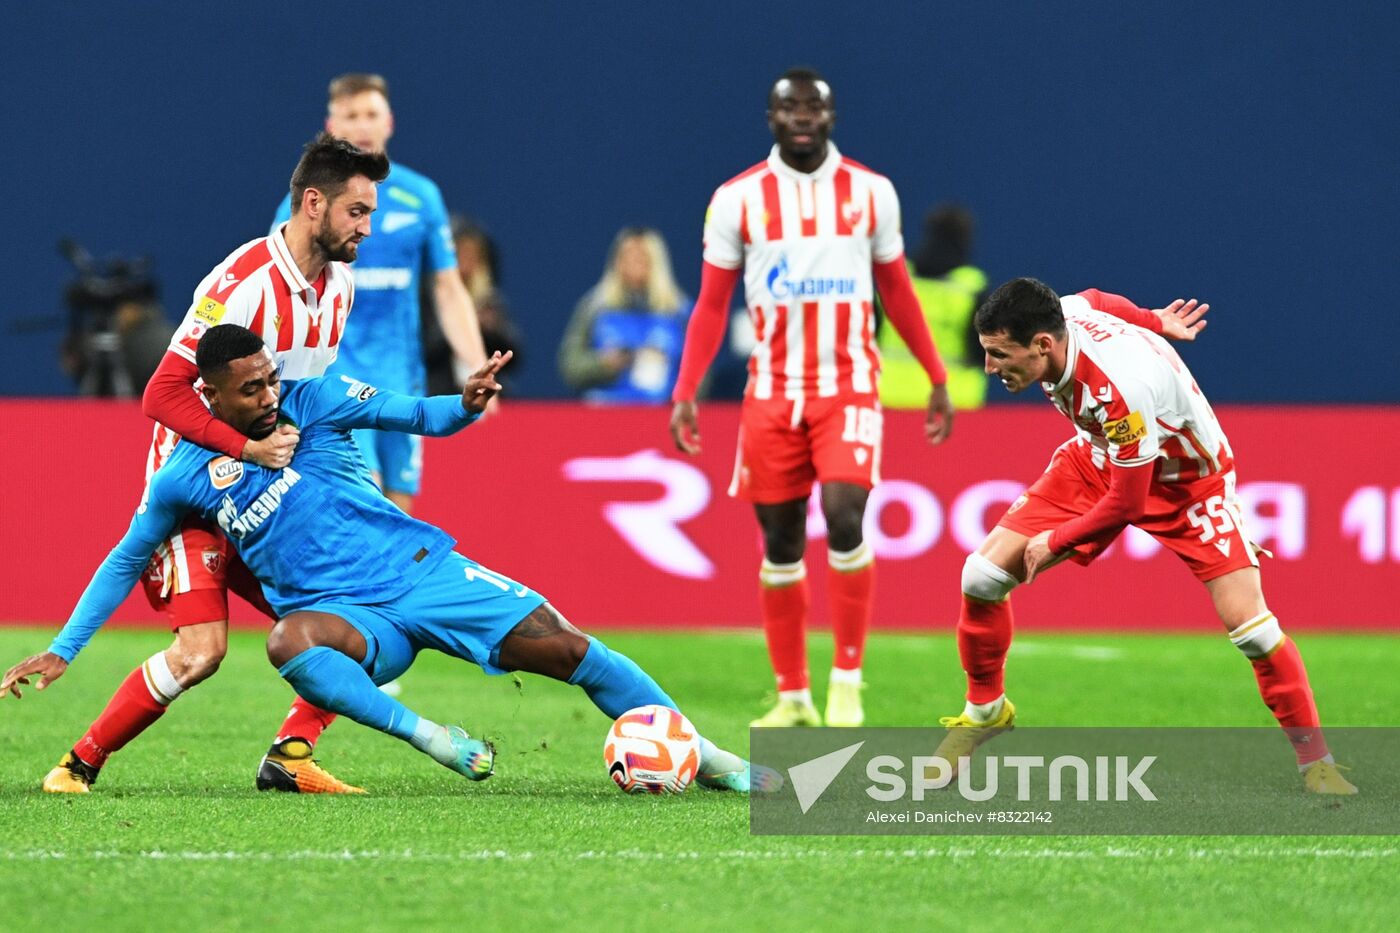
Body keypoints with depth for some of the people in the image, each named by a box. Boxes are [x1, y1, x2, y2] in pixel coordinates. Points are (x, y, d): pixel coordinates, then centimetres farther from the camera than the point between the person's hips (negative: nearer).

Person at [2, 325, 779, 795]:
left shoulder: (313, 399, 0)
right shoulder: (187, 476, 0)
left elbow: (420, 417, 1)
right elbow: (126, 562, 13)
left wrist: (466, 406, -23)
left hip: (420, 568, 1)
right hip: (347, 615, -1)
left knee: (565, 649, -10)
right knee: (289, 643, -38)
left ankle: (711, 761, 1)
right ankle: (426, 738, -30)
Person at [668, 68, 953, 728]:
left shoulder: (871, 192, 3)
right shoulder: (738, 198, 2)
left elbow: (897, 292, 13)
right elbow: (712, 305, 5)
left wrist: (937, 380, 13)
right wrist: (685, 392, -4)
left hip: (849, 386, -1)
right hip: (772, 392, 1)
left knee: (844, 515, -19)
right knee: (780, 541, 4)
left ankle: (847, 681, -10)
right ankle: (792, 696, 14)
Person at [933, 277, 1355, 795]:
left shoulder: (1124, 388, -42)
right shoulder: (1058, 316, -22)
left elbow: (1127, 502, -31)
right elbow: (1096, 301, 4)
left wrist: (1055, 541, -17)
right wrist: (1152, 322, 21)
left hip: (1186, 477, -6)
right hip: (1098, 458, 6)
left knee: (1245, 618, -19)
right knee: (982, 576, -7)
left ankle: (1315, 758, -1)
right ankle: (983, 711, 16)